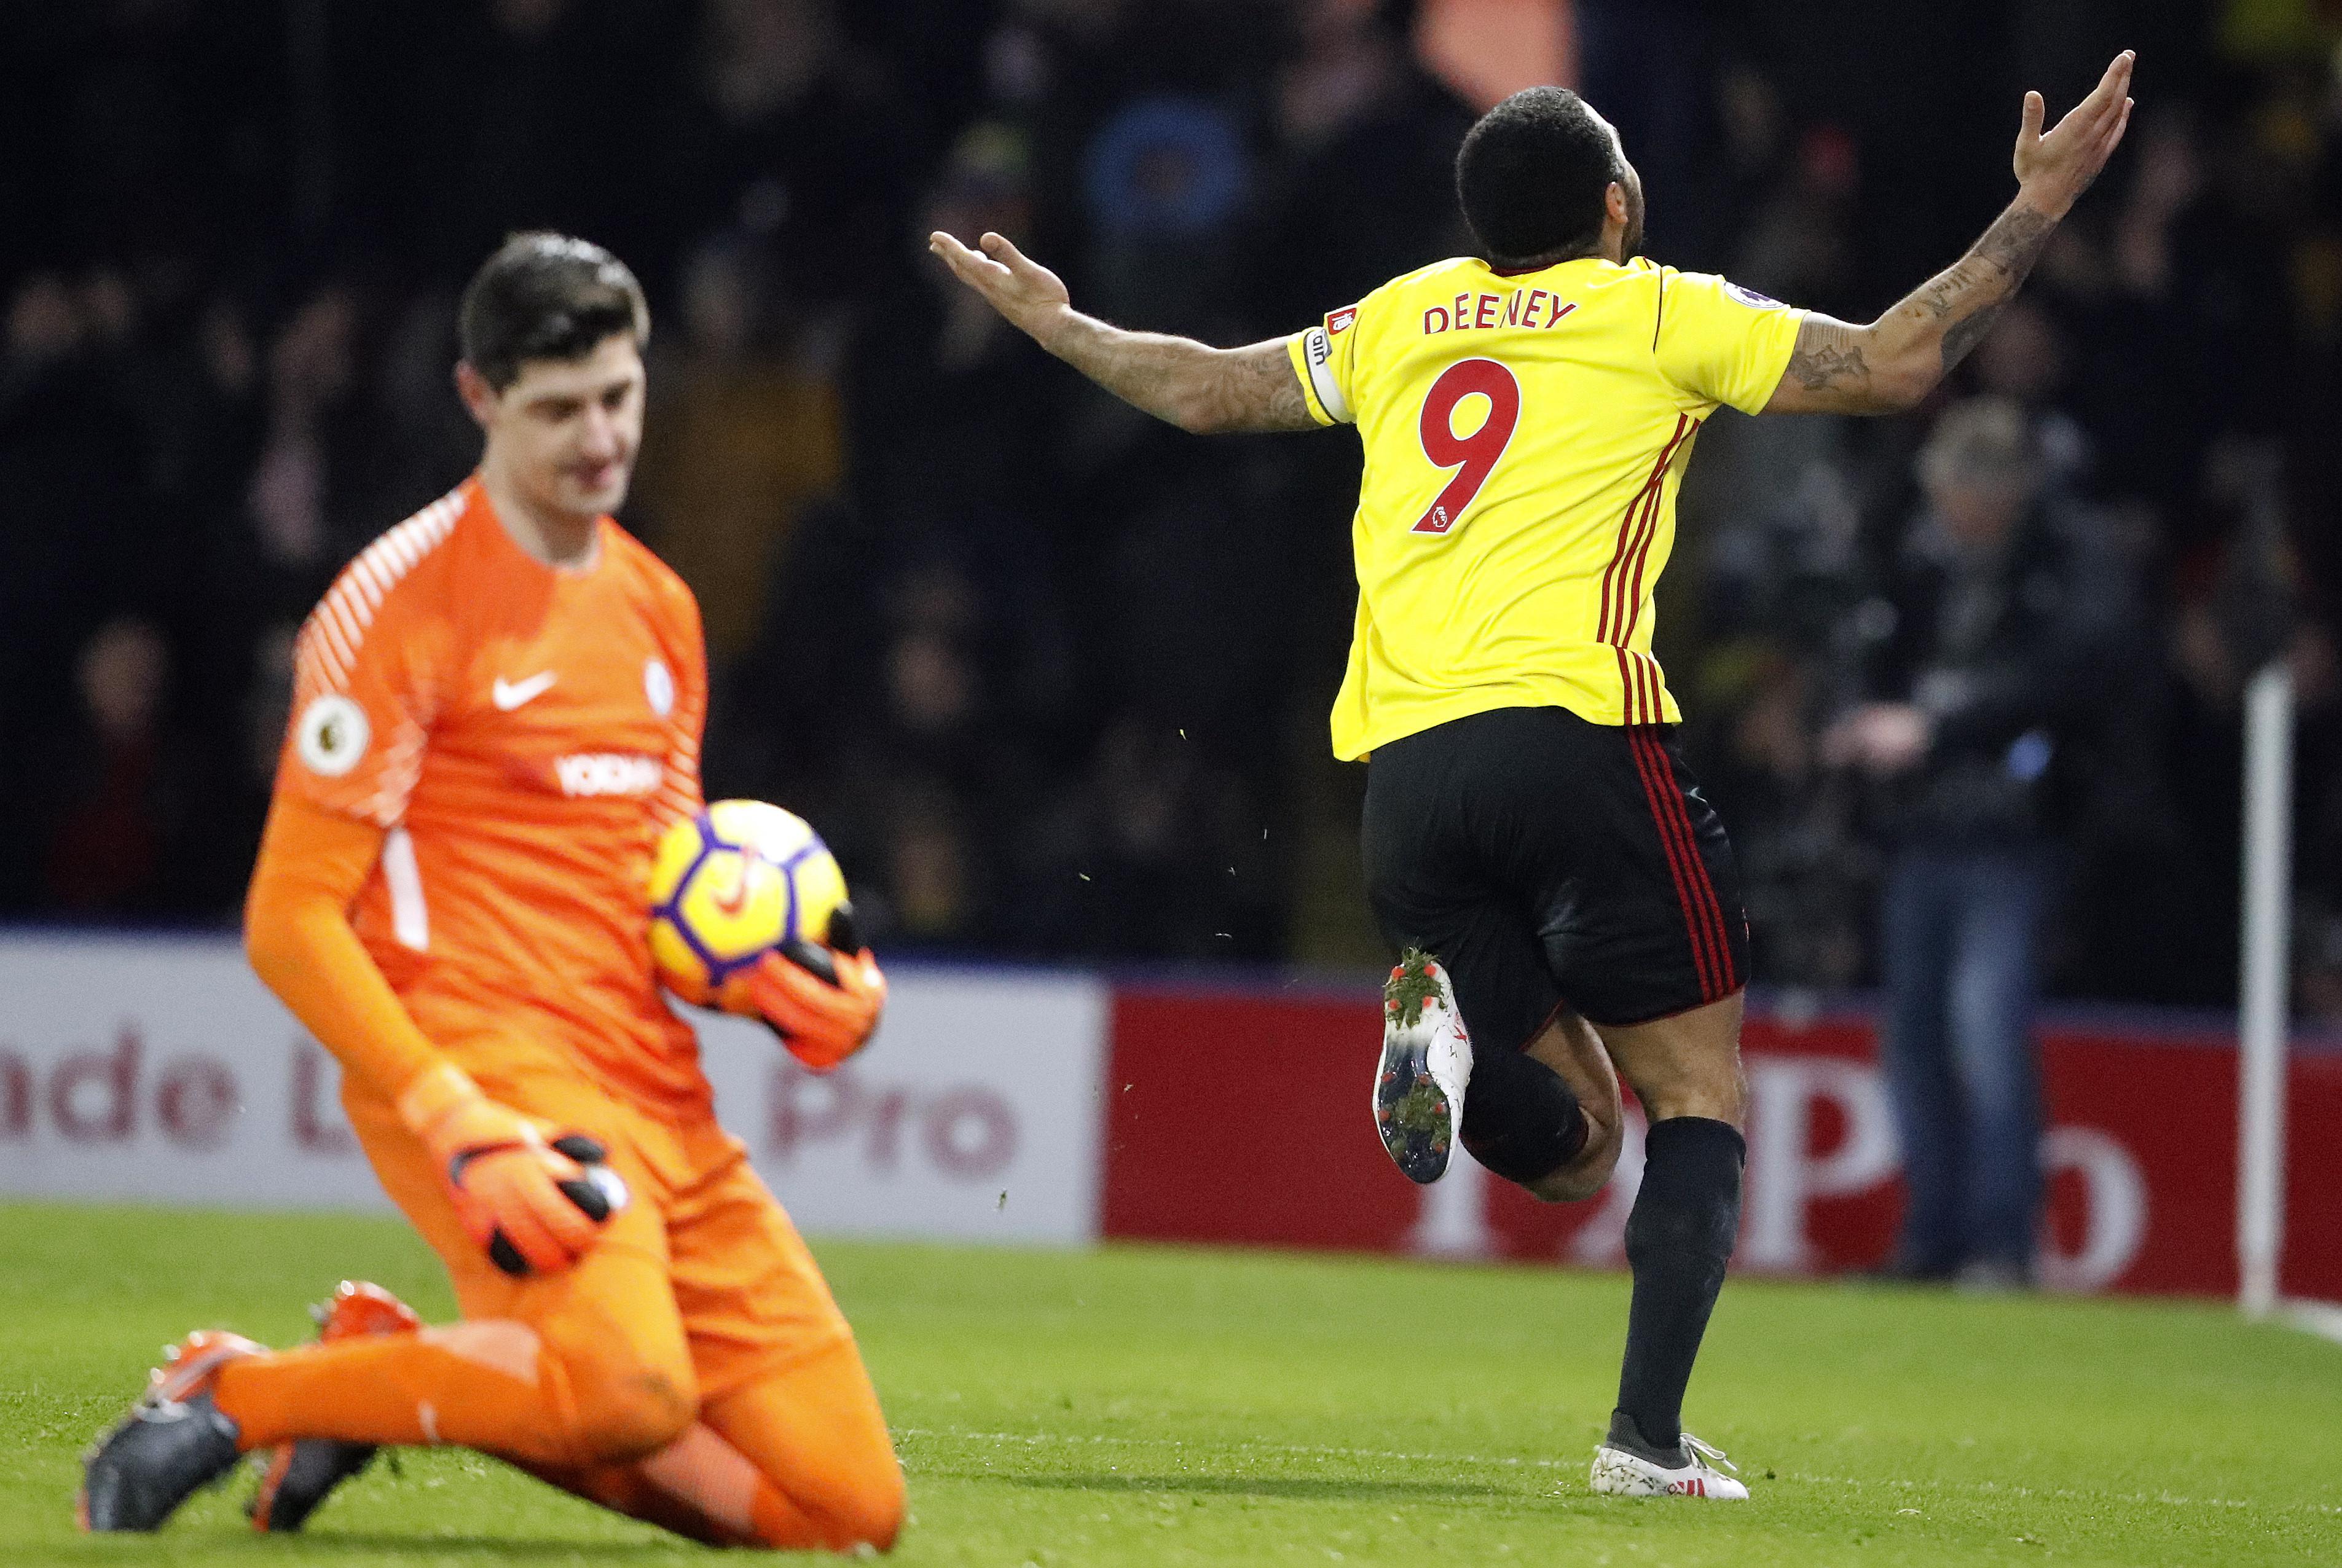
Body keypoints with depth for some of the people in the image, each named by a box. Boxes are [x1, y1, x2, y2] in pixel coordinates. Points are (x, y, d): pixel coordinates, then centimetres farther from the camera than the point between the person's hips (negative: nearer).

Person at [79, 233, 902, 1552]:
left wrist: (793, 985, 7)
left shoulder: (660, 608, 18)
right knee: (634, 1387, -35)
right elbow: (293, 921, -9)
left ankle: (401, 1367, 11)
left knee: (853, 1508, -1)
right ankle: (233, 1399, -13)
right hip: (488, 1065, -8)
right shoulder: (403, 602, -5)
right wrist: (463, 1131, -20)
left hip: (659, 1098, 8)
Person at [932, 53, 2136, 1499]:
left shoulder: (1403, 321, 20)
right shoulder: (1659, 313, 6)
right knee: (1700, 1095, 5)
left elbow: (1207, 390, 31)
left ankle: (1452, 1036, -21)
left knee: (1575, 1146, 11)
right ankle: (1649, 1434, -9)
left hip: (1401, 771, 5)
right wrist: (2038, 211, 10)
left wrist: (1055, 323, 48)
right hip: (1570, 725, -5)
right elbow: (1897, 364, 2)